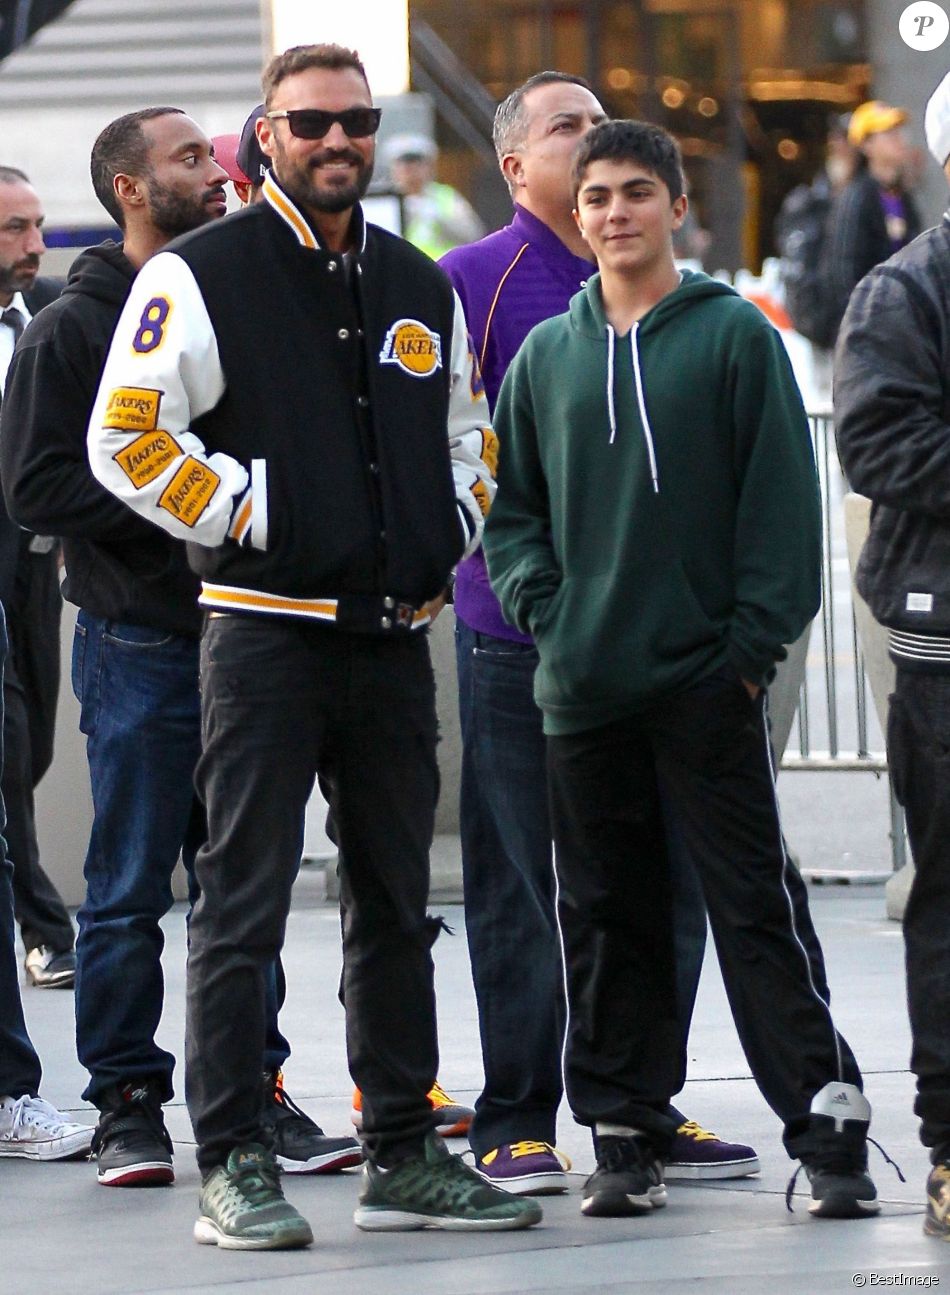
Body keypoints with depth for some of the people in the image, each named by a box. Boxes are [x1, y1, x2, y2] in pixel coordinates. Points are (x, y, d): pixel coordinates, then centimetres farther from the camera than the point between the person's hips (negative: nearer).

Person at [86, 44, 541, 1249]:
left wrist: (450, 531, 10)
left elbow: (469, 429, 26)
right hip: (264, 632, -6)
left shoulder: (420, 288, 14)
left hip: (394, 638, 6)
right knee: (241, 908, -5)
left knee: (397, 907, 11)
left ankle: (403, 1155, 19)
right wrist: (246, 516, -12)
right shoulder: (201, 276, -4)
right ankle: (233, 1164, -1)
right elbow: (126, 437, -8)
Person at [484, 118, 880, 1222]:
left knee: (750, 905, -5)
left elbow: (780, 499, -3)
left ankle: (828, 1127, -3)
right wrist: (545, 612, 1)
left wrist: (753, 641, -9)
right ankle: (624, 1132, 14)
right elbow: (511, 507, 17)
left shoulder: (734, 334, 0)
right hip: (581, 687, 4)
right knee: (605, 920, 7)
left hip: (706, 680, -4)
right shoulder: (545, 355, 12)